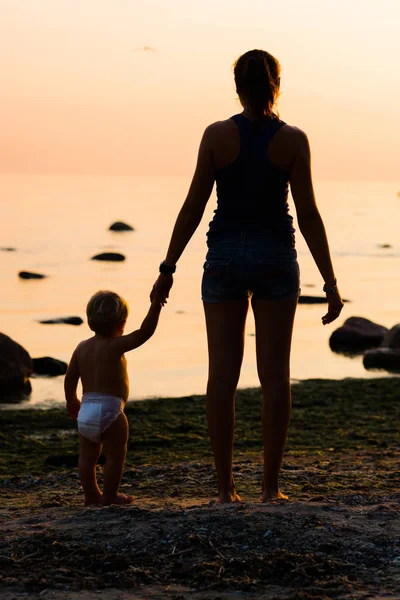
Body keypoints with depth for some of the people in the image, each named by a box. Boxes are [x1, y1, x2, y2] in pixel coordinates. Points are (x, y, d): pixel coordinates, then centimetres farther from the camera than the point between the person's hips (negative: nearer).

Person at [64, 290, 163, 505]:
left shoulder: (82, 347, 8)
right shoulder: (115, 346, -11)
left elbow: (70, 378, 14)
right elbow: (144, 332, -17)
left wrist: (71, 401, 29)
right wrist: (156, 304, -14)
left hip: (86, 409, 7)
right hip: (109, 409, -7)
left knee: (87, 456, 15)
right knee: (115, 455, 4)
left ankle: (91, 494, 22)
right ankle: (110, 495, 6)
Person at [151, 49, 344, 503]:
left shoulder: (217, 135, -4)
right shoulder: (293, 140, -6)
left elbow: (193, 206, -4)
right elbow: (308, 214, -8)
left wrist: (167, 270, 3)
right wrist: (330, 284, -3)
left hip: (225, 258, 1)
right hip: (275, 258, -1)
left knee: (223, 374, 2)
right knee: (274, 373, 4)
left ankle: (225, 487, 2)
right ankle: (270, 485, 4)